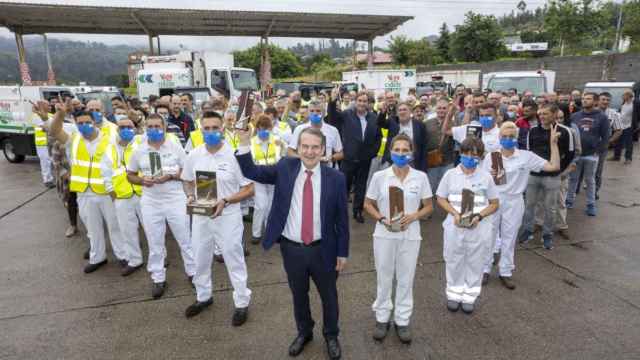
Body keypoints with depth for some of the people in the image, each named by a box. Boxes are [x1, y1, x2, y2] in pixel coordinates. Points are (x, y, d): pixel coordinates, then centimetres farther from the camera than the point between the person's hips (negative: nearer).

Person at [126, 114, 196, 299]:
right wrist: (142, 180, -11)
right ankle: (158, 279, 26)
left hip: (175, 200, -2)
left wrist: (170, 176, -17)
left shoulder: (175, 147, -3)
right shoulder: (139, 151, 3)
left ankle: (193, 272, 24)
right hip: (150, 202, 2)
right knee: (155, 243, 11)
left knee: (185, 239, 7)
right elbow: (130, 175, 10)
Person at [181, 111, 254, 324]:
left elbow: (249, 189, -12)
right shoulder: (194, 155, -2)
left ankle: (242, 303, 27)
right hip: (200, 216, 5)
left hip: (228, 216, -5)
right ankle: (203, 296, 44)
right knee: (200, 259, 20)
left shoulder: (235, 155, -15)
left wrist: (226, 201, -24)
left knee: (234, 260, 8)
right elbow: (187, 181, 14)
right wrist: (190, 196, -8)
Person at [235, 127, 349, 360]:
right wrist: (244, 141, -22)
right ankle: (304, 332, 49)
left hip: (323, 249, -1)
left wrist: (342, 252, -3)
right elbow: (251, 172, -8)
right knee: (299, 295, 22)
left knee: (329, 296, 19)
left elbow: (341, 218, -6)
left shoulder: (335, 178, -11)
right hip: (291, 249, 1)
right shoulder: (285, 168, -6)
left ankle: (331, 336, 46)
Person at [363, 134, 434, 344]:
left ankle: (402, 321, 30)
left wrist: (413, 216, -15)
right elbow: (368, 205, 2)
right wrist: (382, 218, -15)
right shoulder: (379, 176, -6)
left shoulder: (420, 177, -4)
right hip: (384, 235, 0)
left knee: (405, 279, 12)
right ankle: (382, 318, 31)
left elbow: (428, 207, 3)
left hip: (410, 236, 1)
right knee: (384, 277, 12)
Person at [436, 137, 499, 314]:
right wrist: (455, 213, -13)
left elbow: (495, 203, 3)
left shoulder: (485, 177, -2)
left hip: (479, 228, 0)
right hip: (455, 226, 0)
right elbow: (441, 199, 3)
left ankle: (469, 296, 29)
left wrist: (479, 216, -13)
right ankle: (454, 294, 30)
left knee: (475, 263, 10)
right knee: (454, 261, 11)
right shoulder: (450, 175, -2)